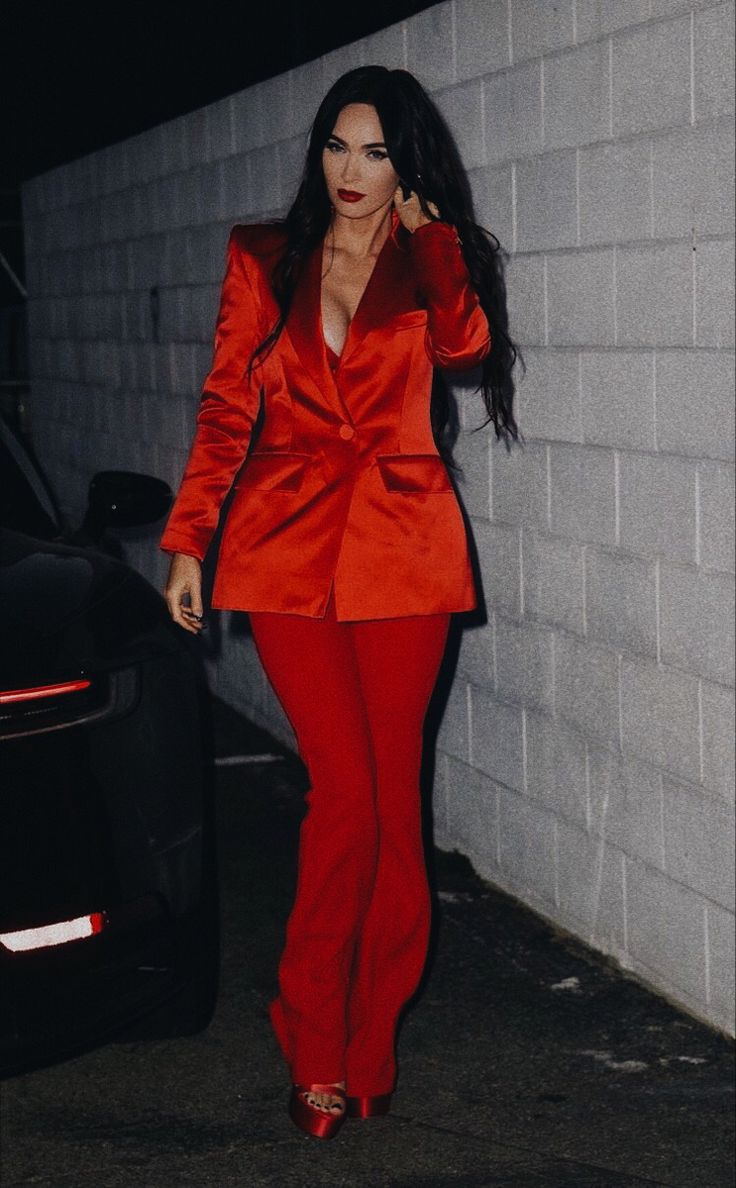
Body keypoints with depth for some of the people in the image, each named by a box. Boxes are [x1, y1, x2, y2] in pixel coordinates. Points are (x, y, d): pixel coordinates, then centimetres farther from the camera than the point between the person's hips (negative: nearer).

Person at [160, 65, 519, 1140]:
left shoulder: (433, 259, 11)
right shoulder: (263, 259, 12)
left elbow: (465, 340, -11)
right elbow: (225, 407, 10)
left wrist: (427, 233, -4)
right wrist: (186, 541, 4)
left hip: (401, 547, 1)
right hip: (289, 547, -1)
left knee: (390, 795, 1)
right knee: (346, 790, -10)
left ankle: (367, 1040, 14)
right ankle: (318, 1041, 4)